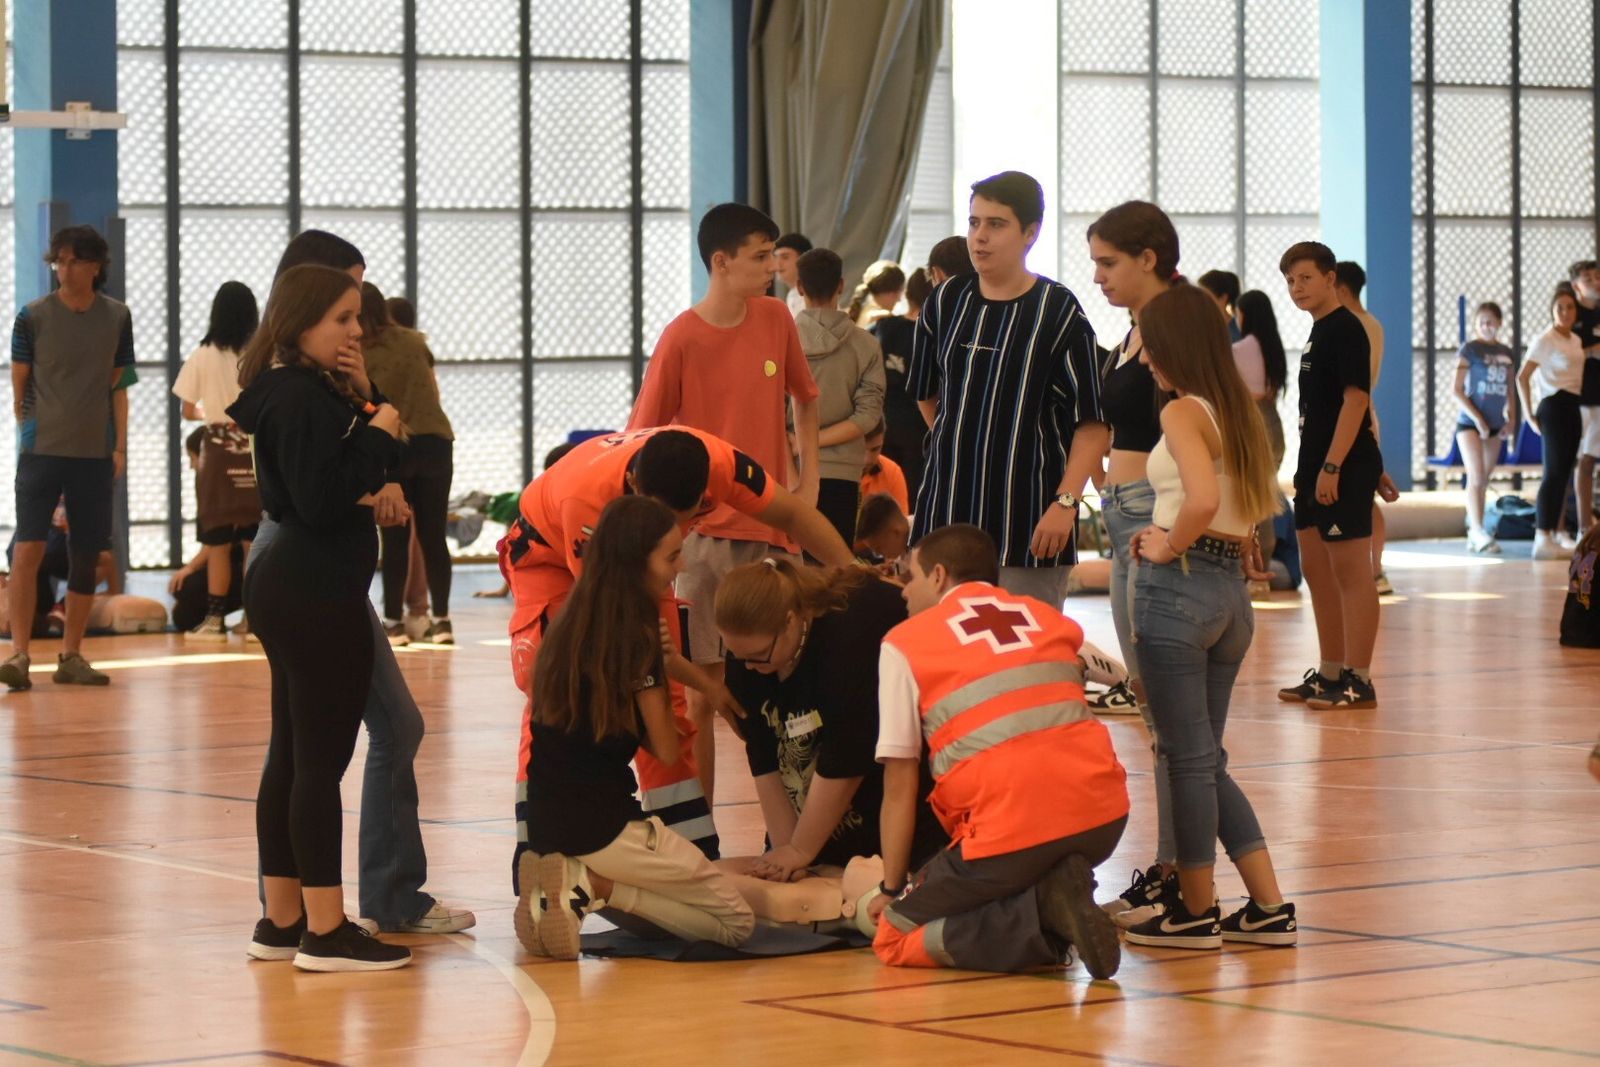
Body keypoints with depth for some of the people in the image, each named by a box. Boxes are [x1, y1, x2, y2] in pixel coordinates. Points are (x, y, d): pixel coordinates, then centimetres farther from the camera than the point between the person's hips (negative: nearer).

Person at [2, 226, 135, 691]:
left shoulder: (117, 317, 6)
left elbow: (118, 386, 10)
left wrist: (120, 446, 6)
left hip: (94, 455, 3)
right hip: (41, 451, -3)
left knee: (87, 556, 5)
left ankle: (71, 656, 14)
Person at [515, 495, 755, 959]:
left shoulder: (568, 626, 9)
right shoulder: (635, 638, -13)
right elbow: (666, 749, -6)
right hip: (604, 828, -8)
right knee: (737, 923, 4)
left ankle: (584, 883, 1)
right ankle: (595, 885, -11)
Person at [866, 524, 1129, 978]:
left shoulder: (905, 642, 10)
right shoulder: (1046, 617, 21)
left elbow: (899, 786, 9)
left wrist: (892, 889, 19)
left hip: (1010, 828, -5)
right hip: (1103, 819, 5)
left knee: (895, 935, 12)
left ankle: (1041, 912, -9)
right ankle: (1050, 913, 0)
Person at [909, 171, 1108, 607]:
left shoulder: (1057, 311, -6)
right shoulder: (946, 303, 7)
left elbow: (1092, 424, -8)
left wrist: (1065, 502, -17)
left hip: (1027, 521, -4)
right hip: (946, 511, 4)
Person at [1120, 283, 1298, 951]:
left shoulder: (1183, 413, -13)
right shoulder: (1238, 410, 12)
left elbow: (1203, 498, -29)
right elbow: (1261, 507, 20)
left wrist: (1168, 548, -14)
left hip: (1179, 588, -8)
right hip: (1233, 589, 8)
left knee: (1187, 757, 0)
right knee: (1206, 758, 15)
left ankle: (1196, 912, 7)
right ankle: (1268, 908, 13)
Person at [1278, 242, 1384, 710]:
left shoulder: (1345, 329, -12)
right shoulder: (1318, 332, 17)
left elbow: (1356, 399, -19)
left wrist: (1332, 466, -23)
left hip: (1345, 469, -10)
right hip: (1316, 467, 10)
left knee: (1351, 574, -8)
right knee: (1316, 571, 15)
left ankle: (1359, 681, -7)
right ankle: (1329, 674, 23)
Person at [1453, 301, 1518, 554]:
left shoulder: (1507, 354, 11)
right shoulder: (1470, 349, -5)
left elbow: (1509, 393, 19)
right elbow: (1458, 390, -8)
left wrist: (1511, 421, 6)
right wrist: (1477, 419, -14)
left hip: (1494, 426, 6)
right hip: (1470, 423, -5)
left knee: (1483, 482, 9)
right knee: (1476, 476, -15)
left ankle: (1473, 536, 14)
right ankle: (1479, 532, -18)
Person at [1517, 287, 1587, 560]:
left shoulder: (1576, 341, 15)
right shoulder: (1544, 340, -8)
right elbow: (1522, 378, -11)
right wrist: (1530, 415, -11)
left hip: (1573, 408, 8)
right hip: (1554, 406, -8)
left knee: (1564, 474, 7)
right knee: (1555, 473, -13)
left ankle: (1551, 537, 10)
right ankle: (1542, 540, -15)